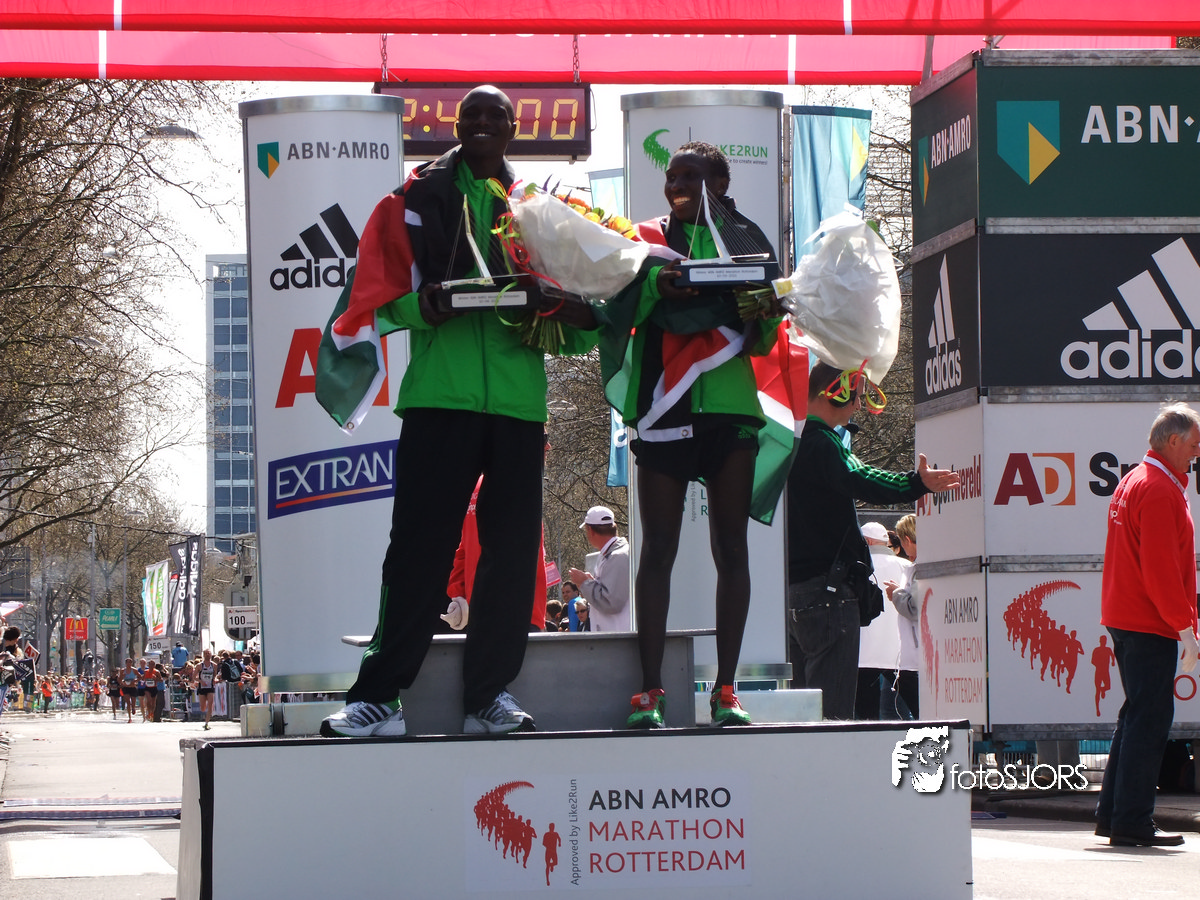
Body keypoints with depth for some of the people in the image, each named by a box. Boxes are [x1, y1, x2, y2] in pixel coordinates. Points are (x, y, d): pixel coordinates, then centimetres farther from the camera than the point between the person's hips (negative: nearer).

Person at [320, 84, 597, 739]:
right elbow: (381, 294, 2)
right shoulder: (417, 197, 9)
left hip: (518, 397, 3)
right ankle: (378, 697, -3)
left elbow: (569, 302, 14)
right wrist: (424, 306, -19)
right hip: (438, 395, -3)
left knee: (512, 550, 3)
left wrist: (578, 319, -9)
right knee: (420, 544, -6)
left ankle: (489, 696, 10)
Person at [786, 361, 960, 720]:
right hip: (825, 586, -11)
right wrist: (917, 484, -42)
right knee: (832, 706, -12)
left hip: (793, 584, 11)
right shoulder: (819, 443, -15)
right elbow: (857, 482, -32)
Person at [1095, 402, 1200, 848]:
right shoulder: (1160, 490, -15)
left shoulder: (1133, 482, 18)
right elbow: (1161, 569, -21)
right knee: (1149, 719, -8)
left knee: (1138, 715, 16)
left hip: (1124, 620, 11)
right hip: (1150, 625, -11)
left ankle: (1112, 815, 19)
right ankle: (1132, 823, -8)